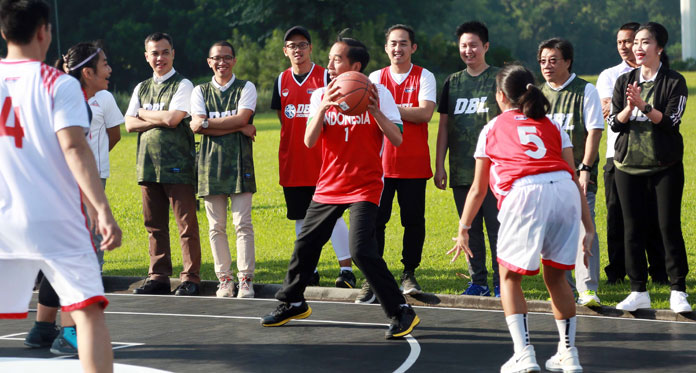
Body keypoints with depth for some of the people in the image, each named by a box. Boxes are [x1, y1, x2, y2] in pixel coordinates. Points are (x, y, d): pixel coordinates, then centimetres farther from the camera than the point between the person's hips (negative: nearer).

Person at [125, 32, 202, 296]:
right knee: (154, 225, 8)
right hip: (148, 164, 6)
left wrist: (144, 115, 2)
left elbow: (172, 119, -13)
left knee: (186, 224, -5)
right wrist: (159, 120, -6)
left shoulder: (182, 85, 0)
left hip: (177, 164, -6)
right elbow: (130, 124, 8)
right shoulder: (141, 88, 18)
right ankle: (158, 277, 14)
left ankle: (190, 279, -3)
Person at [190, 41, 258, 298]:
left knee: (243, 224, -7)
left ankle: (245, 280, -4)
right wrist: (238, 127, -9)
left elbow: (242, 117, -10)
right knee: (216, 227, 3)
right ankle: (224, 280, 9)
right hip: (211, 163, 2)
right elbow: (198, 126, -4)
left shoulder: (246, 88, 7)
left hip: (240, 163, -2)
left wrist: (208, 122, -7)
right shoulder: (200, 91, 11)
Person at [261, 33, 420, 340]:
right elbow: (309, 141, -7)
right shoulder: (321, 96, 4)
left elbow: (397, 139, -11)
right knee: (305, 244, 10)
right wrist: (324, 108, -21)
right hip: (329, 185, 5)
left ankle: (401, 312, -12)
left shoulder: (377, 94, -5)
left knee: (361, 250, -19)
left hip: (364, 186, -5)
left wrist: (374, 110, -25)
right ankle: (292, 303, 32)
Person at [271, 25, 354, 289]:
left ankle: (346, 269, -3)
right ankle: (309, 271, 17)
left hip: (322, 163, -4)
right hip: (292, 163, 4)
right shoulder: (282, 80, 10)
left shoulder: (325, 77, -2)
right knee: (301, 217, 9)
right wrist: (296, 141, 9)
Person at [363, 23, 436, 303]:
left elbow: (425, 113, -12)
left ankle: (409, 274, 16)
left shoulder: (424, 77, 3)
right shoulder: (375, 78, 11)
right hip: (380, 161, 1)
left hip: (414, 163, -1)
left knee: (413, 221, 2)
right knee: (374, 219, -5)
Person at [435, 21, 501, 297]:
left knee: (497, 228, -4)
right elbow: (444, 126, 14)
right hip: (461, 171, 5)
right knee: (470, 229, 9)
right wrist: (439, 165, 8)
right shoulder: (453, 82, 12)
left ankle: (502, 284, 2)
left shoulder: (498, 79, 0)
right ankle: (478, 282, 17)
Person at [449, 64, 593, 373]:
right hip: (564, 190, 3)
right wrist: (589, 228, 18)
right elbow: (574, 179, 19)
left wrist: (463, 230, 35)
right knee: (555, 275, 21)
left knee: (510, 277, 13)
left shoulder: (492, 129, 24)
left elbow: (478, 190, 26)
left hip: (523, 194, -3)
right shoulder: (552, 126, 28)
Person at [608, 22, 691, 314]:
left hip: (665, 166, -3)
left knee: (669, 226, -4)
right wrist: (629, 109, -16)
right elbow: (614, 123, 3)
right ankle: (638, 291, 12)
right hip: (628, 166, 3)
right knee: (633, 228, 4)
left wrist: (644, 106, -24)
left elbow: (671, 121, -12)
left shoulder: (675, 82, -2)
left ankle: (678, 292, 3)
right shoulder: (624, 82, 9)